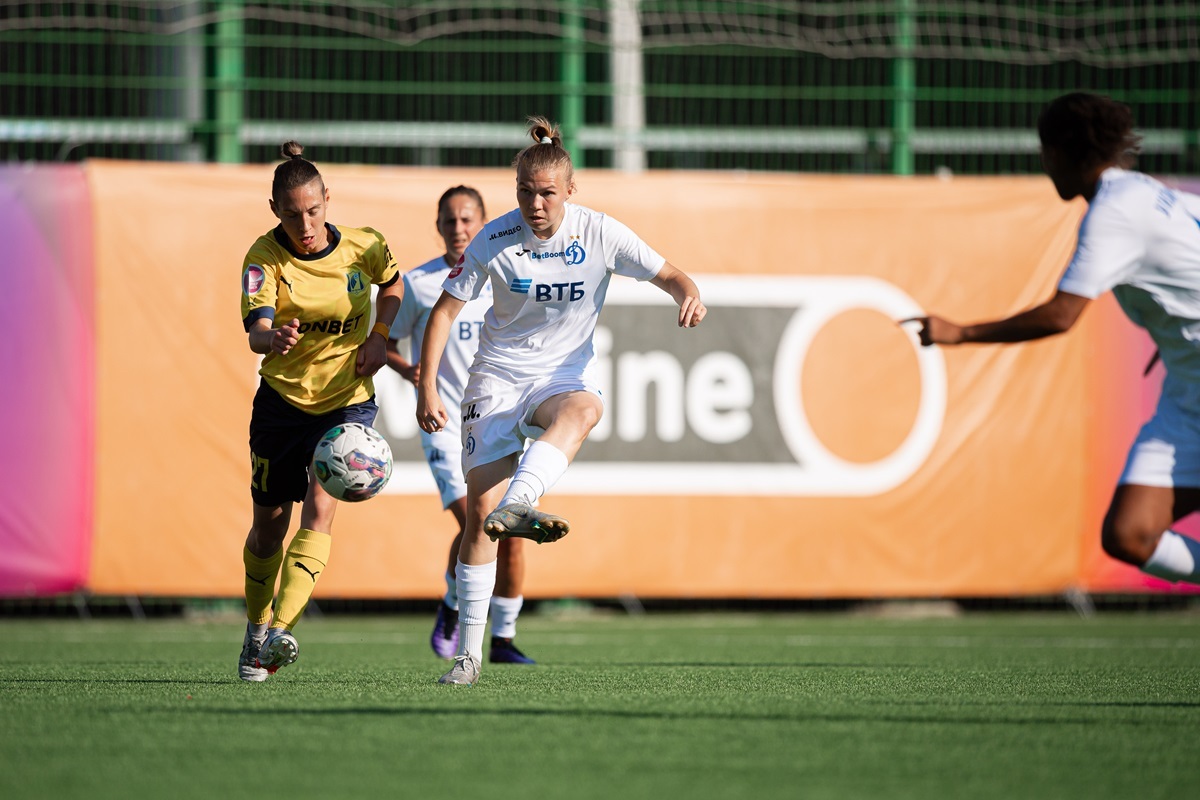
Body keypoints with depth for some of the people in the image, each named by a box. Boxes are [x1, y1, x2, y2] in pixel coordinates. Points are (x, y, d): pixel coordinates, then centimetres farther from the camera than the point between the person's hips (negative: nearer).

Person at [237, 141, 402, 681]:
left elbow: (393, 284, 14)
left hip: (348, 400, 0)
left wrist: (379, 336, -3)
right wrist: (273, 338, -54)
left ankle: (279, 632, -26)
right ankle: (256, 628, 31)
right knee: (269, 521, 9)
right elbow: (255, 329, -30)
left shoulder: (362, 247, -9)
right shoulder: (264, 258, -15)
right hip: (282, 399, 0)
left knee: (319, 508, -18)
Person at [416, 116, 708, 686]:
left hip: (565, 375, 0)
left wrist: (690, 297, -24)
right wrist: (426, 391, -9)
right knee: (478, 512, -12)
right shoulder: (495, 240, -9)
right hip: (499, 376, 0)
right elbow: (444, 312, -2)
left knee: (583, 409, -39)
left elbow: (670, 276, 0)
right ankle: (468, 653, -2)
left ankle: (518, 505, -62)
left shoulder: (598, 233, -7)